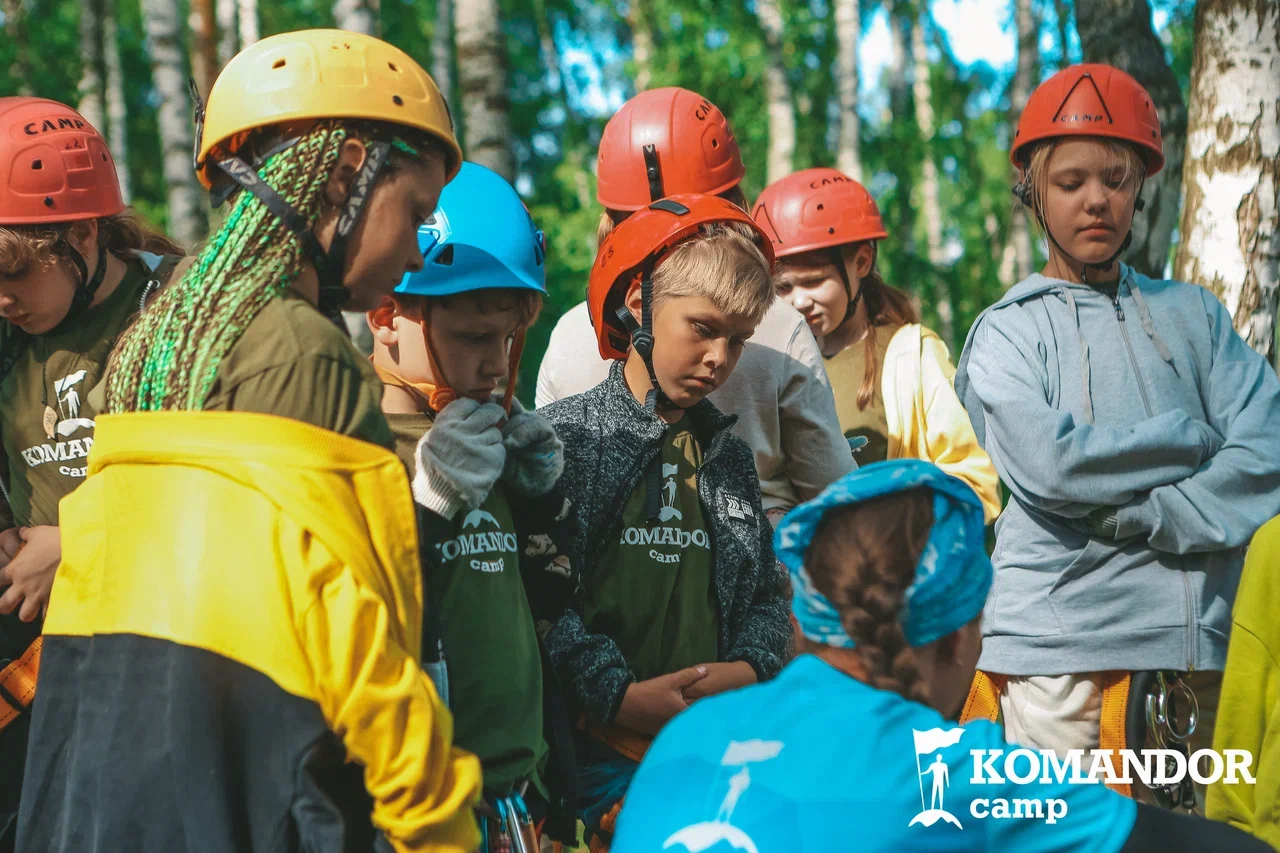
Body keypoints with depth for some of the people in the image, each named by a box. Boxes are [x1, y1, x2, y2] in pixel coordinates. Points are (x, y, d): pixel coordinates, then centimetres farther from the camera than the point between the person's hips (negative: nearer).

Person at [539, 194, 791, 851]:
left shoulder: (728, 457, 15)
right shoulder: (563, 437, -4)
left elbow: (766, 593, 17)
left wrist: (749, 669, -3)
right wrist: (620, 692, -18)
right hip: (600, 747, -5)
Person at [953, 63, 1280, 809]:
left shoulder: (1191, 314, 14)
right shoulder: (1007, 332, 7)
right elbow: (1049, 465, -11)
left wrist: (1142, 517, -11)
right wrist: (1192, 437, -1)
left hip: (1207, 642, 3)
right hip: (1063, 652, -2)